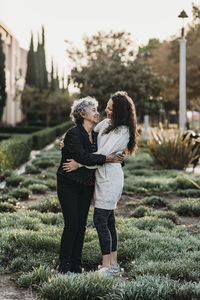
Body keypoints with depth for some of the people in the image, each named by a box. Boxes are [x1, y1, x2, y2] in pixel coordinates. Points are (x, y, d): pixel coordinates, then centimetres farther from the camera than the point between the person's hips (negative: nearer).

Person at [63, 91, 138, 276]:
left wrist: (78, 164, -14)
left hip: (110, 179, -9)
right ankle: (114, 265, 16)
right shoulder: (106, 123, 12)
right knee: (109, 222, 10)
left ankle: (107, 267, -4)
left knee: (100, 220, -10)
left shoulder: (122, 132, -14)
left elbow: (103, 154, -18)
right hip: (102, 178, 9)